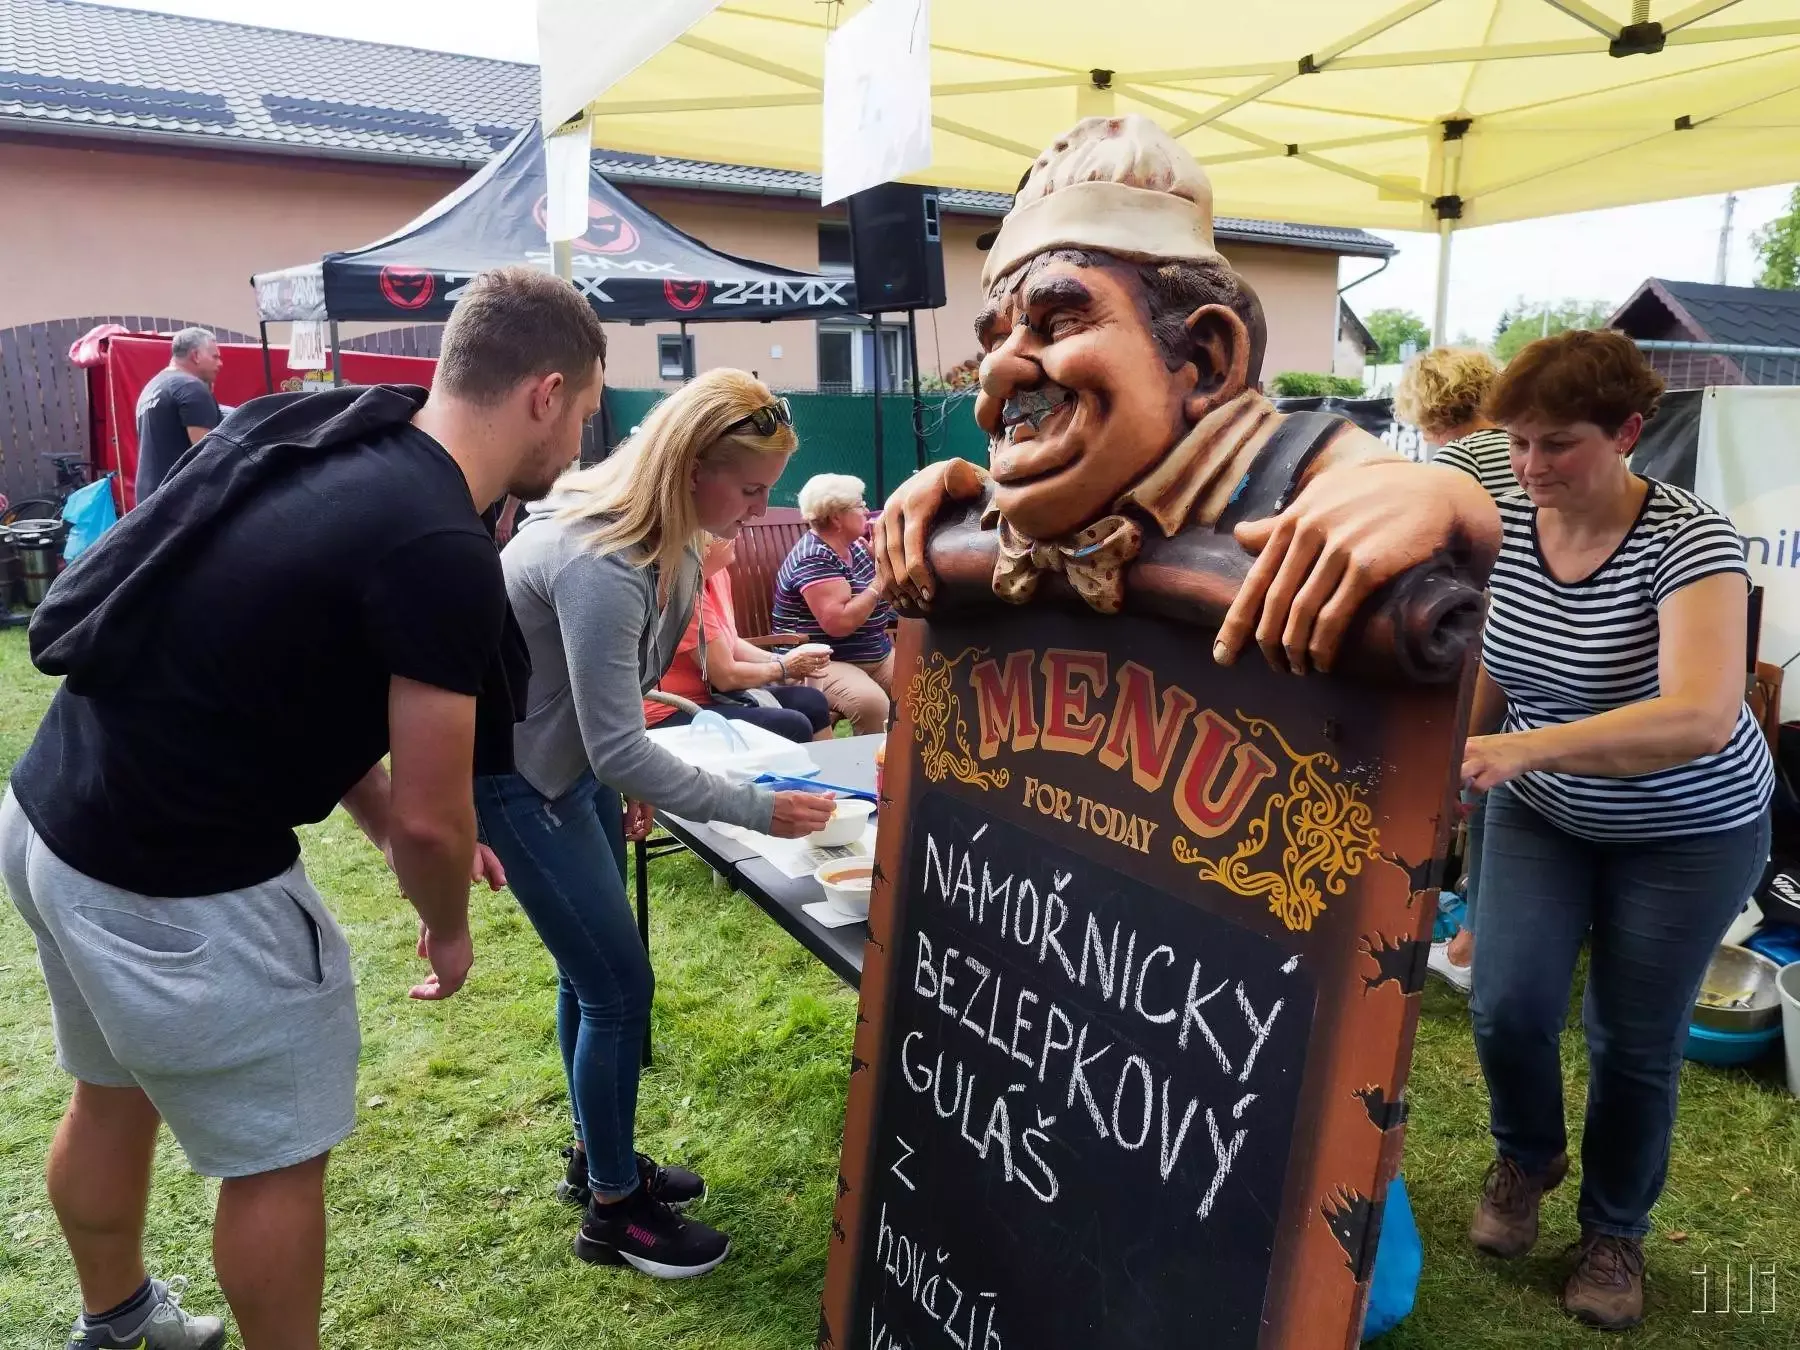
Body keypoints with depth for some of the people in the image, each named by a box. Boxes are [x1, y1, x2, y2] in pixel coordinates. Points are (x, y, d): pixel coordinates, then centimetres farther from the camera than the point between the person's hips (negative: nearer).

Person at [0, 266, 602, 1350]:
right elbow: (432, 817, -18)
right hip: (175, 881, -9)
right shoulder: (444, 554, -25)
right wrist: (448, 927, 3)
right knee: (278, 1156, 11)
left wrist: (384, 824, 13)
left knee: (115, 1092, 28)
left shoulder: (332, 445, 2)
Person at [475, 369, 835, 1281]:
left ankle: (598, 1159, 35)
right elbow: (616, 748, -33)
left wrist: (629, 772, 15)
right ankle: (614, 1212, 16)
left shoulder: (658, 532, -5)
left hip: (576, 752, 9)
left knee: (592, 973, 17)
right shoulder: (600, 565, -34)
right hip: (513, 765, -9)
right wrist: (757, 811, -29)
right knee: (617, 985, -3)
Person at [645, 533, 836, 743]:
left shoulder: (716, 571, 3)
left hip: (710, 694, 9)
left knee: (811, 702, 3)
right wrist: (783, 668, -5)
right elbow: (725, 675, -19)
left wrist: (779, 660, 0)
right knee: (792, 727, -19)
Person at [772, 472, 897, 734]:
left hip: (877, 656, 9)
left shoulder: (854, 546, 10)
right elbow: (839, 624, -27)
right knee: (871, 702, -34)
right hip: (822, 663, -9)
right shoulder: (814, 559, -17)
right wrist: (878, 584, -18)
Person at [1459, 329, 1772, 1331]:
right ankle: (1528, 1157, 29)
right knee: (1508, 1006, -5)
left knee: (1636, 1044, 7)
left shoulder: (1687, 538, -27)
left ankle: (1617, 1231, 34)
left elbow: (1702, 718, -42)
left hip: (1686, 833, -3)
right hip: (1543, 814, 3)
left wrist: (1522, 749, -53)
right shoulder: (1504, 526, -13)